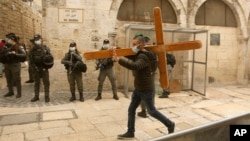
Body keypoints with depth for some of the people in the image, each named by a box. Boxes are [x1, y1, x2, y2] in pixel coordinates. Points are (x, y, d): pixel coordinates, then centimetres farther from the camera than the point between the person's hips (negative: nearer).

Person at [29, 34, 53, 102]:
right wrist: (34, 67, -8)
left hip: (44, 68, -2)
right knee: (36, 83, 11)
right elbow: (31, 60, 3)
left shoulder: (46, 48, 0)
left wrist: (45, 67, -12)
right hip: (36, 69, 2)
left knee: (46, 82, 0)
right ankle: (36, 96, 21)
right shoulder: (32, 49, 5)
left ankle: (47, 97, 7)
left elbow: (50, 58, -5)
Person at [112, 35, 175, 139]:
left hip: (145, 89, -9)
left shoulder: (143, 57, -24)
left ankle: (170, 124, 24)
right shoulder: (138, 55, 10)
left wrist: (119, 60, -43)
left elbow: (134, 66, -42)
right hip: (138, 88, 9)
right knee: (131, 109, 10)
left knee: (152, 111, 4)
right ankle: (130, 132, 21)